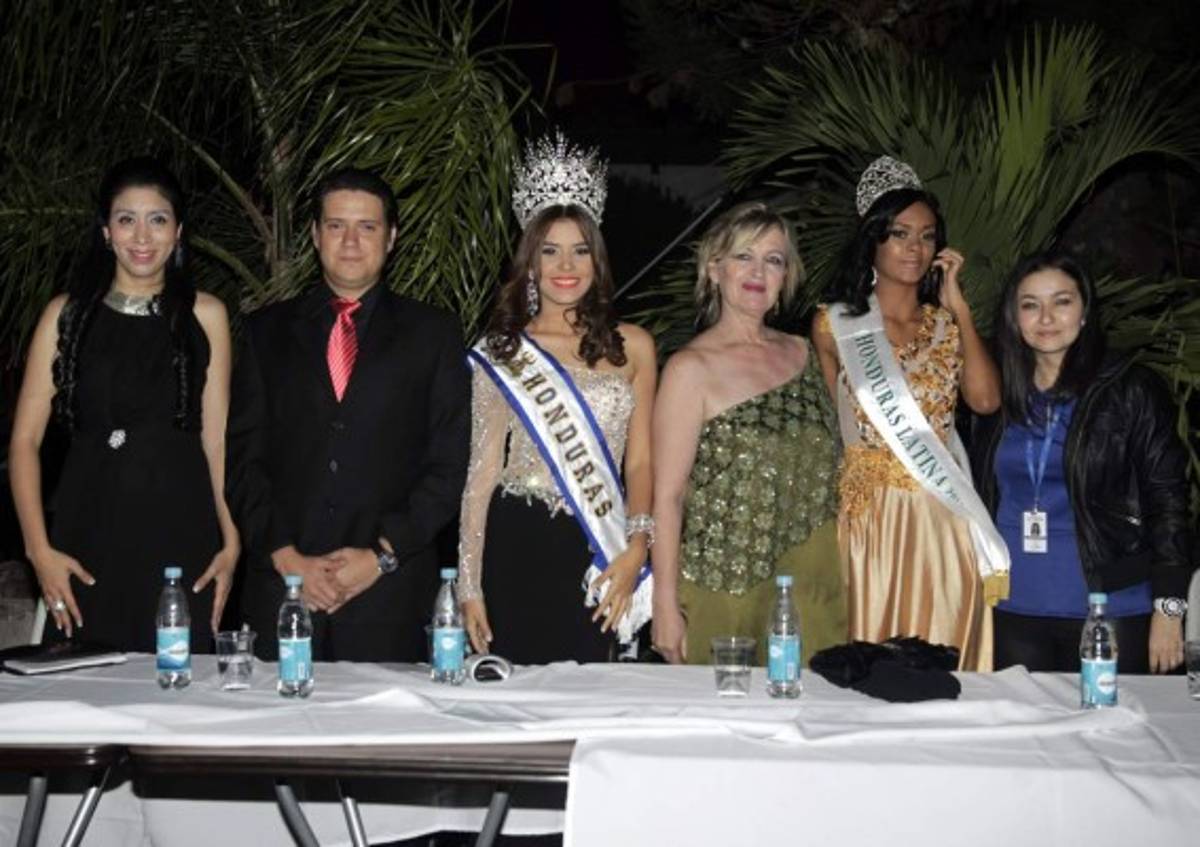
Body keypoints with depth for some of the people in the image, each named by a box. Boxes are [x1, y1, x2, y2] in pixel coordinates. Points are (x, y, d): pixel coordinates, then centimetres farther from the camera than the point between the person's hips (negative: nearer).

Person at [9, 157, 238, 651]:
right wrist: (39, 549, -6)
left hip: (181, 536, 0)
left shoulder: (204, 315, 6)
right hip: (88, 539, 0)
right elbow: (25, 440, 4)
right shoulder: (67, 314, 6)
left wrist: (231, 542, -4)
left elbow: (217, 438, 6)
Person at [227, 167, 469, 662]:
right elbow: (244, 459, 7)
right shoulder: (267, 331, 12)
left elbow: (448, 465, 3)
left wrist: (382, 555, -7)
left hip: (389, 593, -1)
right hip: (282, 589, 1)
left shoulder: (433, 334, 8)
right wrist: (285, 556, -6)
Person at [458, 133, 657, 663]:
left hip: (599, 555, 1)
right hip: (518, 546, -1)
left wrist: (636, 547, -7)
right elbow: (483, 470, 4)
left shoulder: (632, 348, 9)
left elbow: (640, 463, 9)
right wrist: (469, 585, -1)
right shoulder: (501, 352, 5)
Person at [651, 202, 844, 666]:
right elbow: (667, 496, -9)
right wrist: (666, 605, -13)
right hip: (726, 588, -5)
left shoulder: (801, 353, 10)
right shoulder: (692, 368, -6)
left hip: (812, 580, 5)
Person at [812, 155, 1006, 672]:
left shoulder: (948, 324, 10)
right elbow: (824, 424, 12)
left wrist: (958, 307, -3)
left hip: (943, 517, 2)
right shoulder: (835, 325, 4)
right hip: (869, 512, -2)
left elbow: (985, 399, -6)